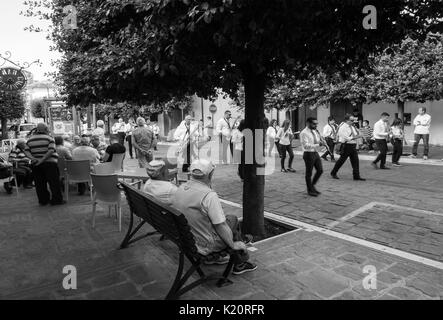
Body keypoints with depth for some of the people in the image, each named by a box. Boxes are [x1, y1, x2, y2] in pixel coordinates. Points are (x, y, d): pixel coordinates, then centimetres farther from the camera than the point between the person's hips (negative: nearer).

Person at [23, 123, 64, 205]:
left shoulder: (30, 139, 12)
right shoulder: (49, 138, -5)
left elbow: (26, 151, 2)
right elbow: (51, 150, -18)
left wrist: (32, 158, -10)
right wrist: (43, 160, -19)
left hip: (35, 164, 5)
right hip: (49, 163, -5)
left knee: (40, 183, 10)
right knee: (54, 182, -1)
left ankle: (43, 200, 15)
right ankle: (56, 199, 0)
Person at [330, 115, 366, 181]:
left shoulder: (352, 126, 13)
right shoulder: (343, 127, -13)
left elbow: (355, 135, 20)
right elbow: (346, 138, -20)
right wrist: (355, 137, -23)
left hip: (353, 146, 8)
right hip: (346, 146, -7)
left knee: (355, 161, 4)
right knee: (341, 160, 2)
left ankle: (356, 176, 9)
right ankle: (333, 173, 19)